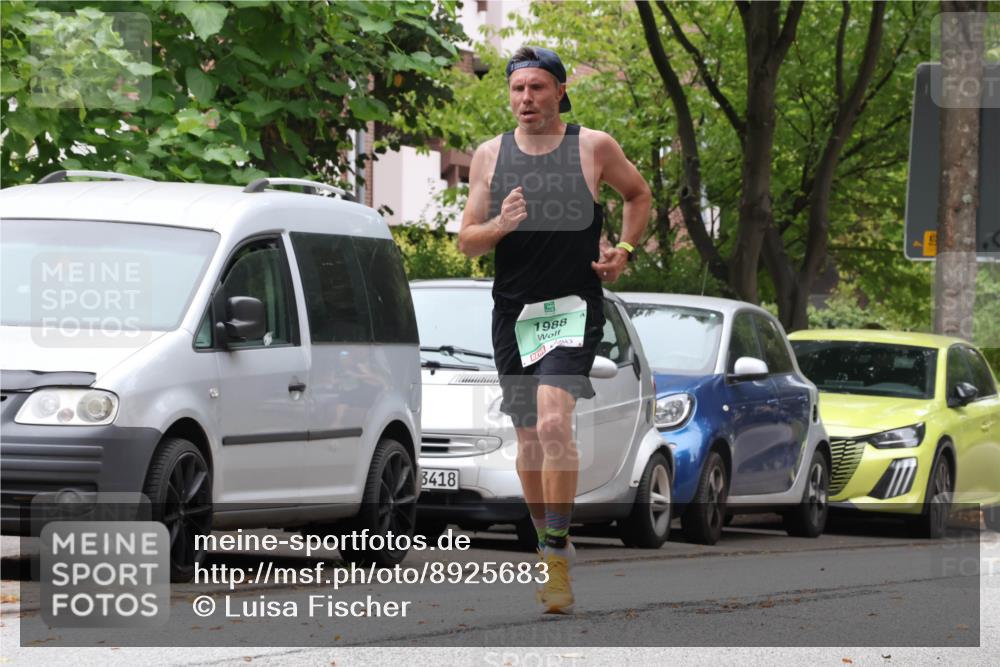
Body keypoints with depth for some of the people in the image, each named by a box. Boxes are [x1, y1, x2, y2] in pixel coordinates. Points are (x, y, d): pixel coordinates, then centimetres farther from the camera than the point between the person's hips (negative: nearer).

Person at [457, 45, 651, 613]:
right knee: (528, 437, 11)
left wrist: (624, 251, 4)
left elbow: (639, 193, 18)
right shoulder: (490, 155, 5)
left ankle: (558, 556, -20)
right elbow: (467, 241, 4)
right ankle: (547, 546, 27)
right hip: (514, 311, 4)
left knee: (553, 422, -22)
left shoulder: (594, 147, -1)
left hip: (574, 307, -4)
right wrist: (500, 225, -16)